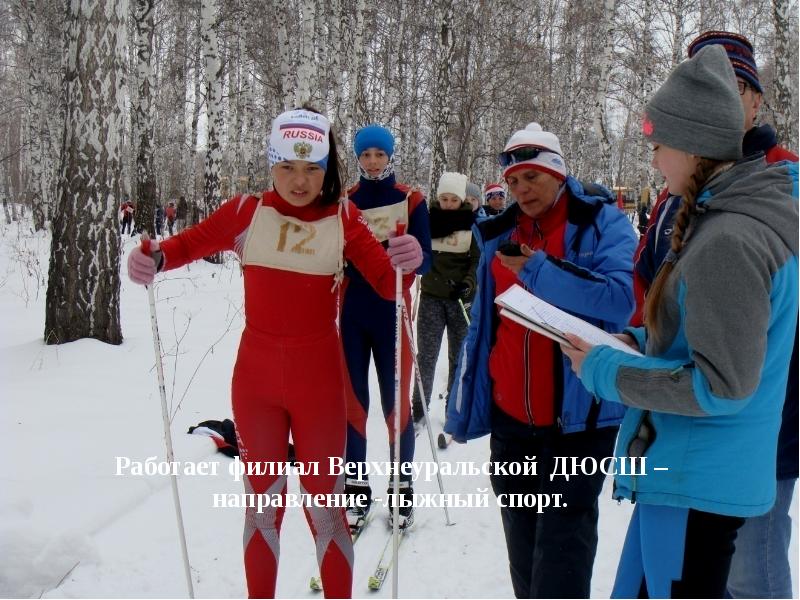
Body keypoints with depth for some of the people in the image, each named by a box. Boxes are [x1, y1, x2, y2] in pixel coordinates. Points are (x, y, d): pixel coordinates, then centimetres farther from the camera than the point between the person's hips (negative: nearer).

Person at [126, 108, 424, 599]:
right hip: (256, 378, 1)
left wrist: (407, 264, -31)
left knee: (324, 500, 8)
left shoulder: (343, 218, -5)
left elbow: (387, 283, -9)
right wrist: (154, 259, -18)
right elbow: (192, 242, 3)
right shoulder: (248, 211, -4)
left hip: (319, 380, -1)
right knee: (263, 499, 15)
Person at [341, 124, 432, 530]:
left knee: (396, 403, 1)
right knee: (353, 401, 4)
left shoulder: (412, 201, 0)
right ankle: (357, 488, 16)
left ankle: (402, 488, 15)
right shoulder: (344, 201, 7)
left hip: (391, 311, -2)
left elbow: (425, 261, -5)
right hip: (351, 312, 2)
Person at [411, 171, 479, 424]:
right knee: (426, 355, 3)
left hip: (462, 297, -1)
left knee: (460, 355, 7)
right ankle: (419, 406, 16)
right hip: (432, 296, 1)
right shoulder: (429, 216, 2)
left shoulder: (473, 220, -2)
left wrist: (469, 282, -18)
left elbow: (479, 257, -4)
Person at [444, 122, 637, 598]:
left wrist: (540, 269, -21)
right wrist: (463, 409, 13)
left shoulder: (602, 222, -4)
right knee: (522, 539, 17)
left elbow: (621, 300, -19)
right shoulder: (502, 234, 11)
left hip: (578, 415, -5)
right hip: (510, 415, 5)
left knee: (561, 547, -1)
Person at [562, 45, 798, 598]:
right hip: (689, 469, 10)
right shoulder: (727, 217, 9)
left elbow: (722, 385, -24)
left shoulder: (726, 241, -23)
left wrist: (605, 371, -15)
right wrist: (639, 343, 6)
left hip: (696, 482, -10)